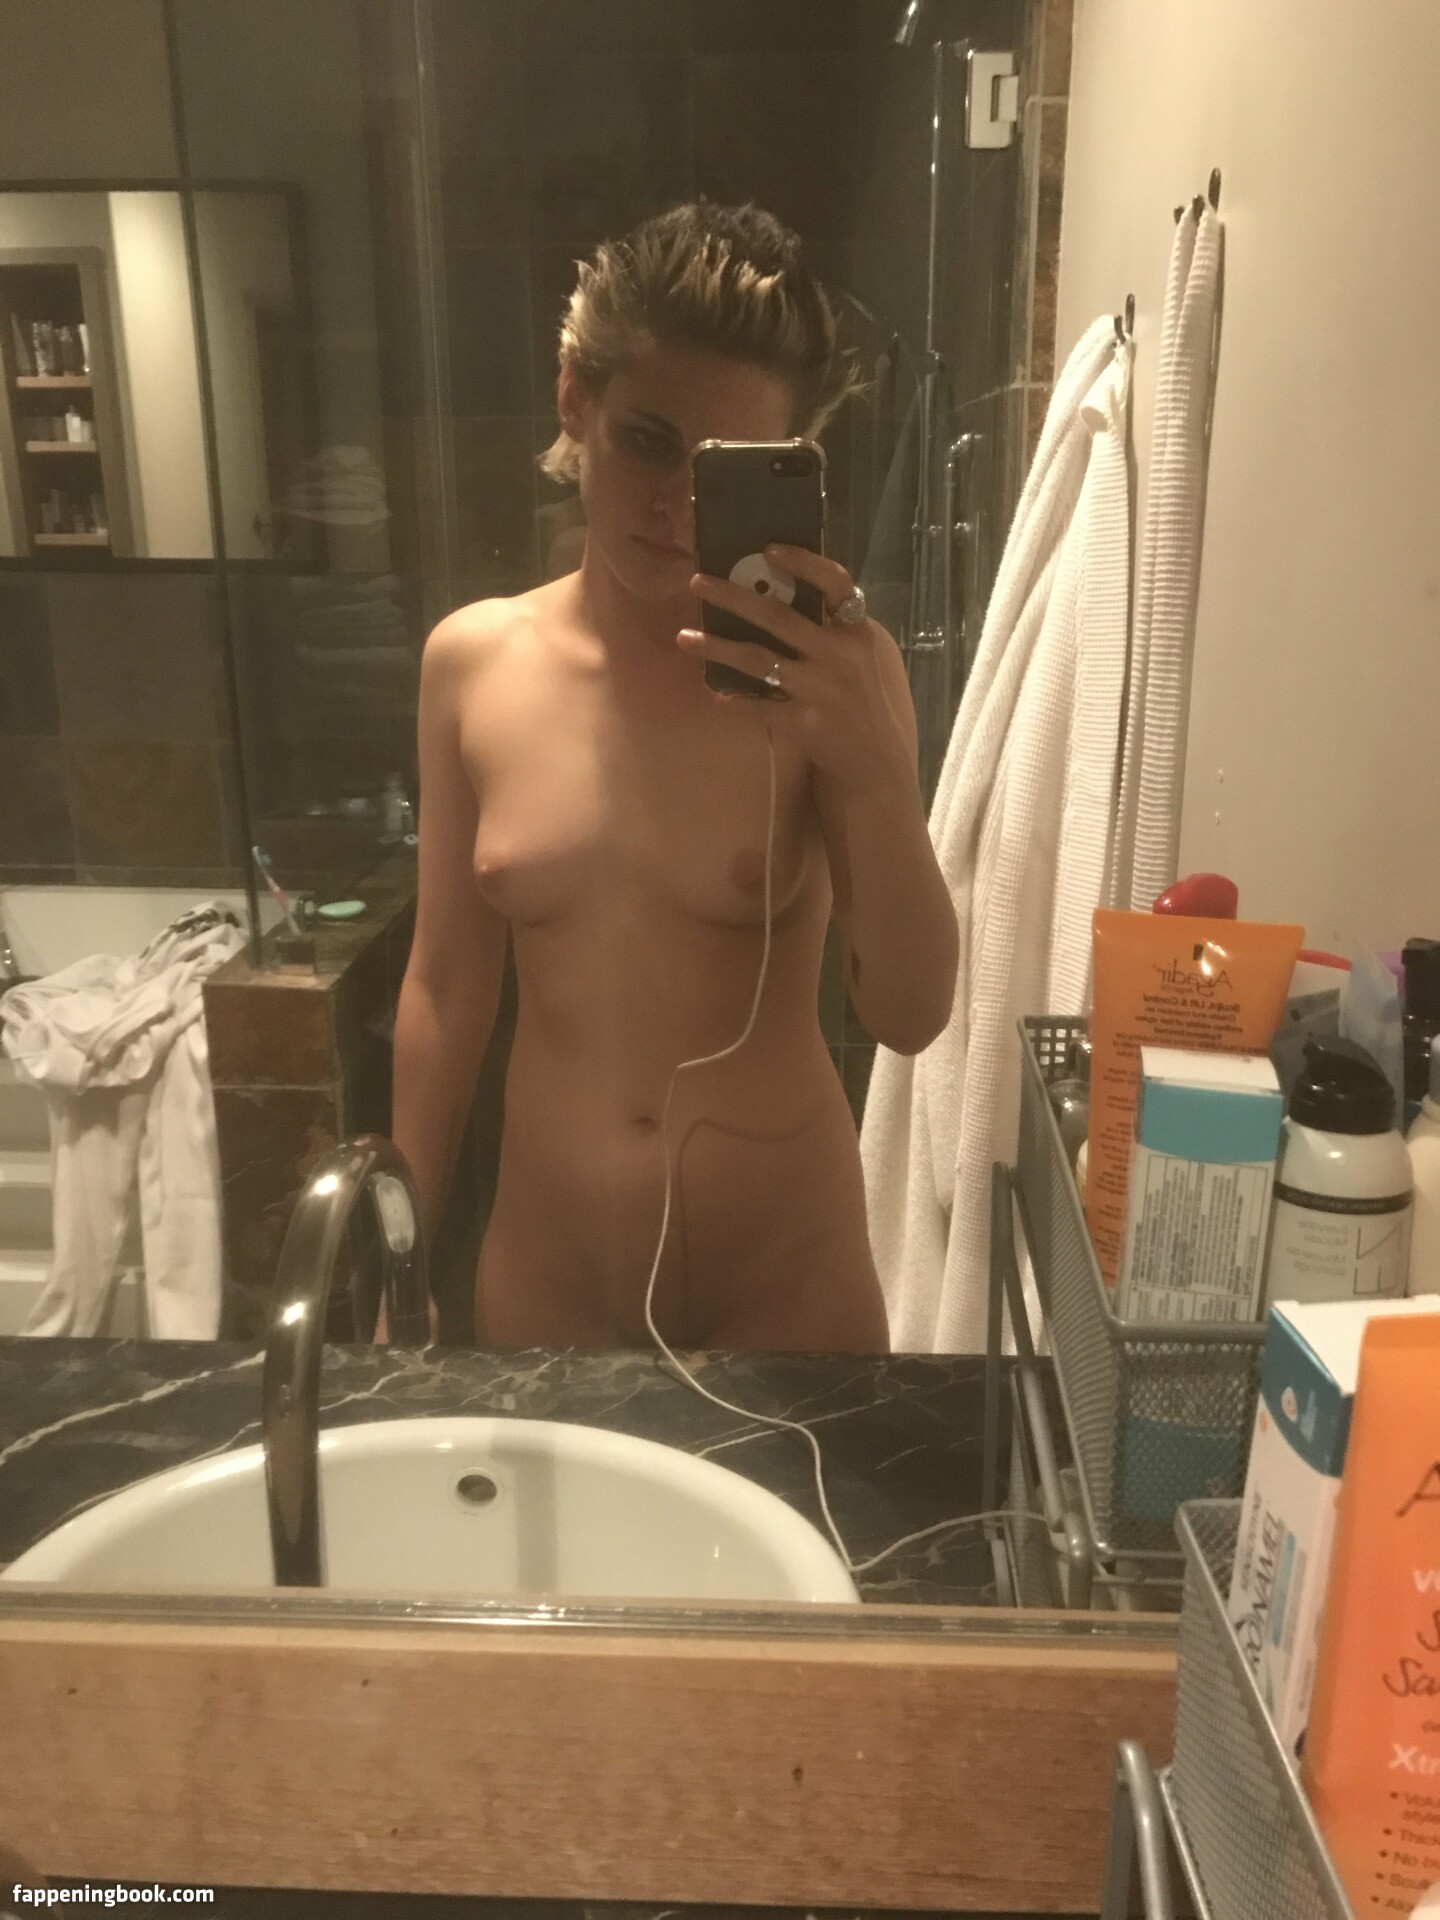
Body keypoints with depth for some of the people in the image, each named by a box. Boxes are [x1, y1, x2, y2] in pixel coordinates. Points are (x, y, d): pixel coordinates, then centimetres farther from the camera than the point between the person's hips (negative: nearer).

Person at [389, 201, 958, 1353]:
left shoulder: (827, 673, -13)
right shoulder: (472, 663, -5)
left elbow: (911, 1017, -16)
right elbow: (447, 984, 2)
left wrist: (876, 772, -32)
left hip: (785, 1279, -2)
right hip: (540, 1272, 3)